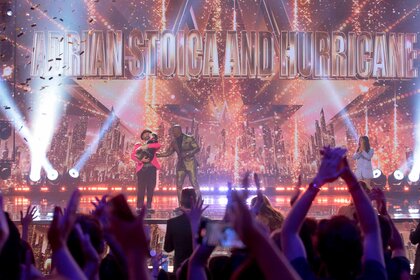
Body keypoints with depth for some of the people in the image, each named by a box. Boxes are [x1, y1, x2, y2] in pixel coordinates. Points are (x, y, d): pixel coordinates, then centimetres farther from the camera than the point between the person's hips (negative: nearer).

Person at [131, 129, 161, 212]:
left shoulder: (152, 145, 18)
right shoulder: (138, 145, 15)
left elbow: (158, 145, -6)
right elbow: (133, 155, 1)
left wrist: (147, 146, -14)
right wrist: (141, 159, -15)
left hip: (152, 168, 2)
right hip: (142, 168, -2)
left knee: (151, 188, -2)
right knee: (141, 188, -6)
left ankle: (148, 206, 2)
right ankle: (139, 206, -5)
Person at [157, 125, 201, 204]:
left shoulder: (189, 138, -5)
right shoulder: (174, 142, 11)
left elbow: (197, 148, -8)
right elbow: (168, 152, 14)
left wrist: (188, 153, -21)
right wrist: (158, 155, 2)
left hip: (190, 163, -6)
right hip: (181, 164, 6)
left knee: (194, 183, -8)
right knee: (179, 185, 1)